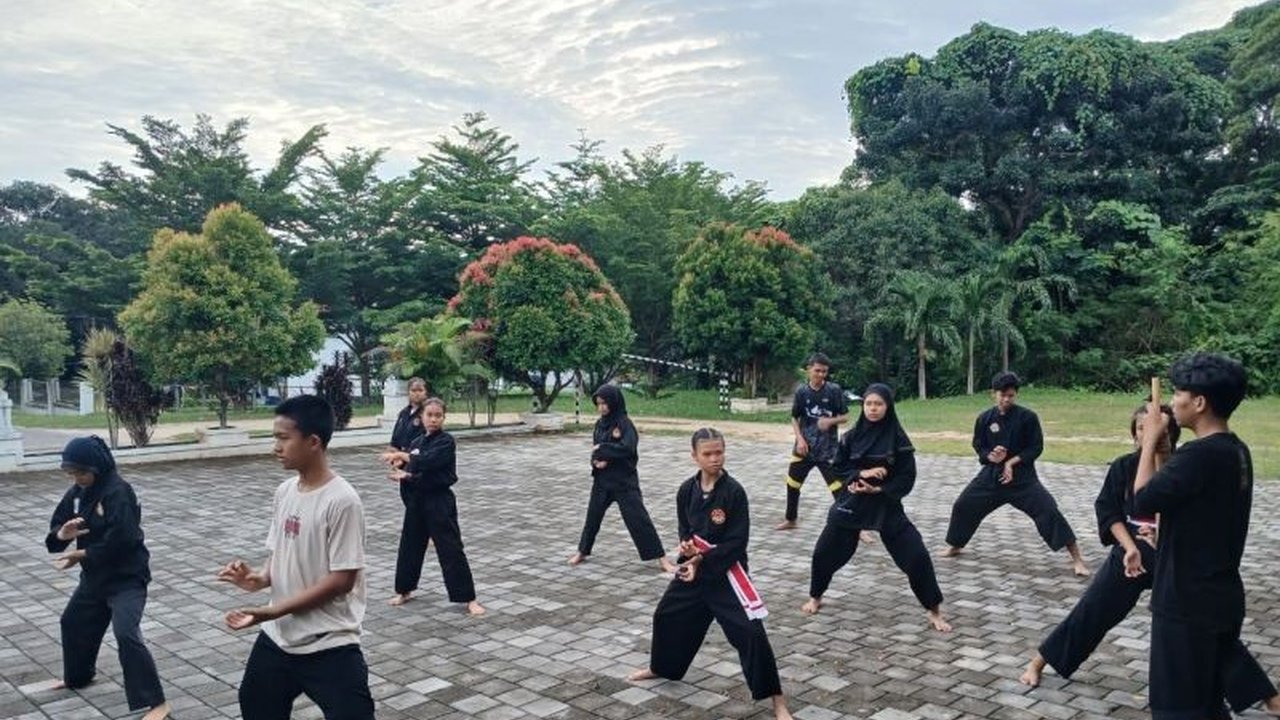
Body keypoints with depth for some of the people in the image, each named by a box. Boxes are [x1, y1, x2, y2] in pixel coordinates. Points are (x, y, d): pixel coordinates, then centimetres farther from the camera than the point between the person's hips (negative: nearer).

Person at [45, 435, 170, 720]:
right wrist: (62, 534, -18)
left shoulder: (118, 492, -23)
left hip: (127, 576, -9)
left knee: (126, 635, -20)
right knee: (73, 622, 26)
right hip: (95, 574, 9)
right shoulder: (77, 491, 3)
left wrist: (81, 554, -18)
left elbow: (120, 541, -29)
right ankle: (77, 677, 53)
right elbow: (55, 529, 6)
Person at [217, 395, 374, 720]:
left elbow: (342, 579, -20)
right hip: (277, 638, 8)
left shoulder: (342, 500, -21)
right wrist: (259, 578, -7)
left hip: (329, 646, -8)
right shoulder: (284, 492, 3)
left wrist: (274, 611, -19)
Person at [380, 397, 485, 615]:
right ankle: (404, 590, 37)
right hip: (417, 501, 6)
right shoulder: (417, 442, 9)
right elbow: (410, 470, 10)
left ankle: (469, 599, 0)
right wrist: (404, 475, -11)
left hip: (440, 502, -6)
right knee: (409, 545, 17)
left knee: (451, 549, -6)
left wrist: (402, 456, -20)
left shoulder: (446, 442, -11)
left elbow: (428, 462, -26)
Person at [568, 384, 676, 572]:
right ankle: (582, 552, 37)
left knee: (638, 518, -7)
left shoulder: (625, 423, -13)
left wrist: (601, 449, -20)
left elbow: (627, 448, -27)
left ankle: (662, 558, -1)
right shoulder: (600, 424, 7)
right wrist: (597, 460, -13)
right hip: (602, 479, 6)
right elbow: (595, 450, 9)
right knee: (593, 516, 17)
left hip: (624, 481, -6)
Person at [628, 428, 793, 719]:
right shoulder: (687, 490, -3)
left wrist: (703, 561, -19)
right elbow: (685, 529, 8)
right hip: (694, 565, 6)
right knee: (668, 615, 20)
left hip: (726, 571, -6)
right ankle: (660, 667, 49)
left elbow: (737, 541, -17)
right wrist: (688, 547, -14)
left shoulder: (733, 491, -17)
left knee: (750, 632, -12)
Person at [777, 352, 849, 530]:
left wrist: (831, 421, -21)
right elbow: (794, 418, 6)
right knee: (792, 484, 13)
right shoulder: (801, 391, -2)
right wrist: (799, 439, -8)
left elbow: (845, 416, -1)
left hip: (828, 448, -3)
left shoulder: (834, 390, -8)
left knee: (840, 488, -8)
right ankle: (790, 520, 33)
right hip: (804, 447, 3)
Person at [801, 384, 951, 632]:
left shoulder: (898, 438, -9)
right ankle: (815, 598, 30)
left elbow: (906, 478, -8)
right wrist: (861, 474, -15)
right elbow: (839, 468, 3)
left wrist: (877, 489, -18)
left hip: (886, 504, -2)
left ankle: (934, 611, 11)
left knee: (915, 556, -8)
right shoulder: (852, 436, -2)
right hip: (852, 501, 2)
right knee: (825, 551, 4)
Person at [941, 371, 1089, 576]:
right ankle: (955, 546, 31)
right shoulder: (985, 419, -2)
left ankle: (1077, 559, -6)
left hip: (1022, 475, -3)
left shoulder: (1027, 417, -11)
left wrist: (1012, 461, -18)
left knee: (1048, 510, -16)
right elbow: (978, 446, 5)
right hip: (992, 473, 4)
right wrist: (991, 456, -17)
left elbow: (1036, 447, -8)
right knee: (963, 505, 6)